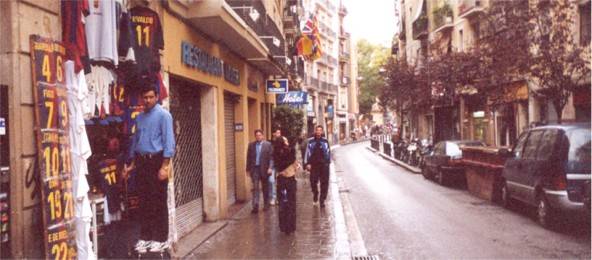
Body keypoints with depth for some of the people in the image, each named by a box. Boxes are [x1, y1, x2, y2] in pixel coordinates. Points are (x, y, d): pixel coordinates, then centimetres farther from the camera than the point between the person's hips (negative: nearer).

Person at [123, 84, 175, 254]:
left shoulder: (163, 115, -8)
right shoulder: (139, 117, 14)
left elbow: (168, 141, -14)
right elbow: (135, 141, 19)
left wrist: (164, 166, -20)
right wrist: (131, 165, 16)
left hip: (157, 160, -6)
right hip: (141, 162, 7)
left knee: (159, 201, -1)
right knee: (144, 201, 10)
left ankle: (161, 239, 7)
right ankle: (145, 237, 20)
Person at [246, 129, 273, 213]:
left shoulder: (268, 144, 0)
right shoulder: (251, 145, 6)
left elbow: (271, 157, -4)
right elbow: (248, 158, 8)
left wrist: (270, 168, -13)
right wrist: (248, 169, 6)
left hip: (264, 168, -1)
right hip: (254, 168, 1)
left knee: (265, 187, 11)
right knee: (255, 187, -5)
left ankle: (266, 204, 25)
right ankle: (255, 206, -8)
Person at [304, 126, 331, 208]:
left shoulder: (325, 141, 4)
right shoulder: (310, 141, 1)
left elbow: (328, 152, 10)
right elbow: (307, 152, 3)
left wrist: (328, 162, 6)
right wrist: (307, 163, -2)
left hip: (324, 165, 0)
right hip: (314, 165, 0)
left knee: (324, 183, -1)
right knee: (313, 182, 4)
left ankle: (322, 200, 8)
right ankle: (315, 197, 30)